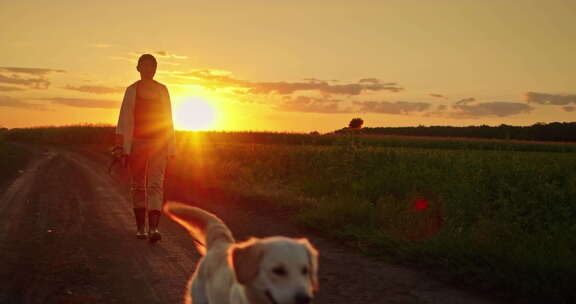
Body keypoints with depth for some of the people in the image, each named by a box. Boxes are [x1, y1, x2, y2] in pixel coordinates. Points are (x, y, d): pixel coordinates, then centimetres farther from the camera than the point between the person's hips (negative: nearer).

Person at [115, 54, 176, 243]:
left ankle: (153, 228, -20)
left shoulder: (162, 90, 8)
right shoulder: (131, 90, 4)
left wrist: (171, 148, 9)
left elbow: (168, 120, 11)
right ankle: (140, 226, 20)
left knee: (156, 185, -12)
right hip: (136, 142, 0)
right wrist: (122, 147, -8)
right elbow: (124, 119, 0)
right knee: (138, 185, 7)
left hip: (159, 142, 0)